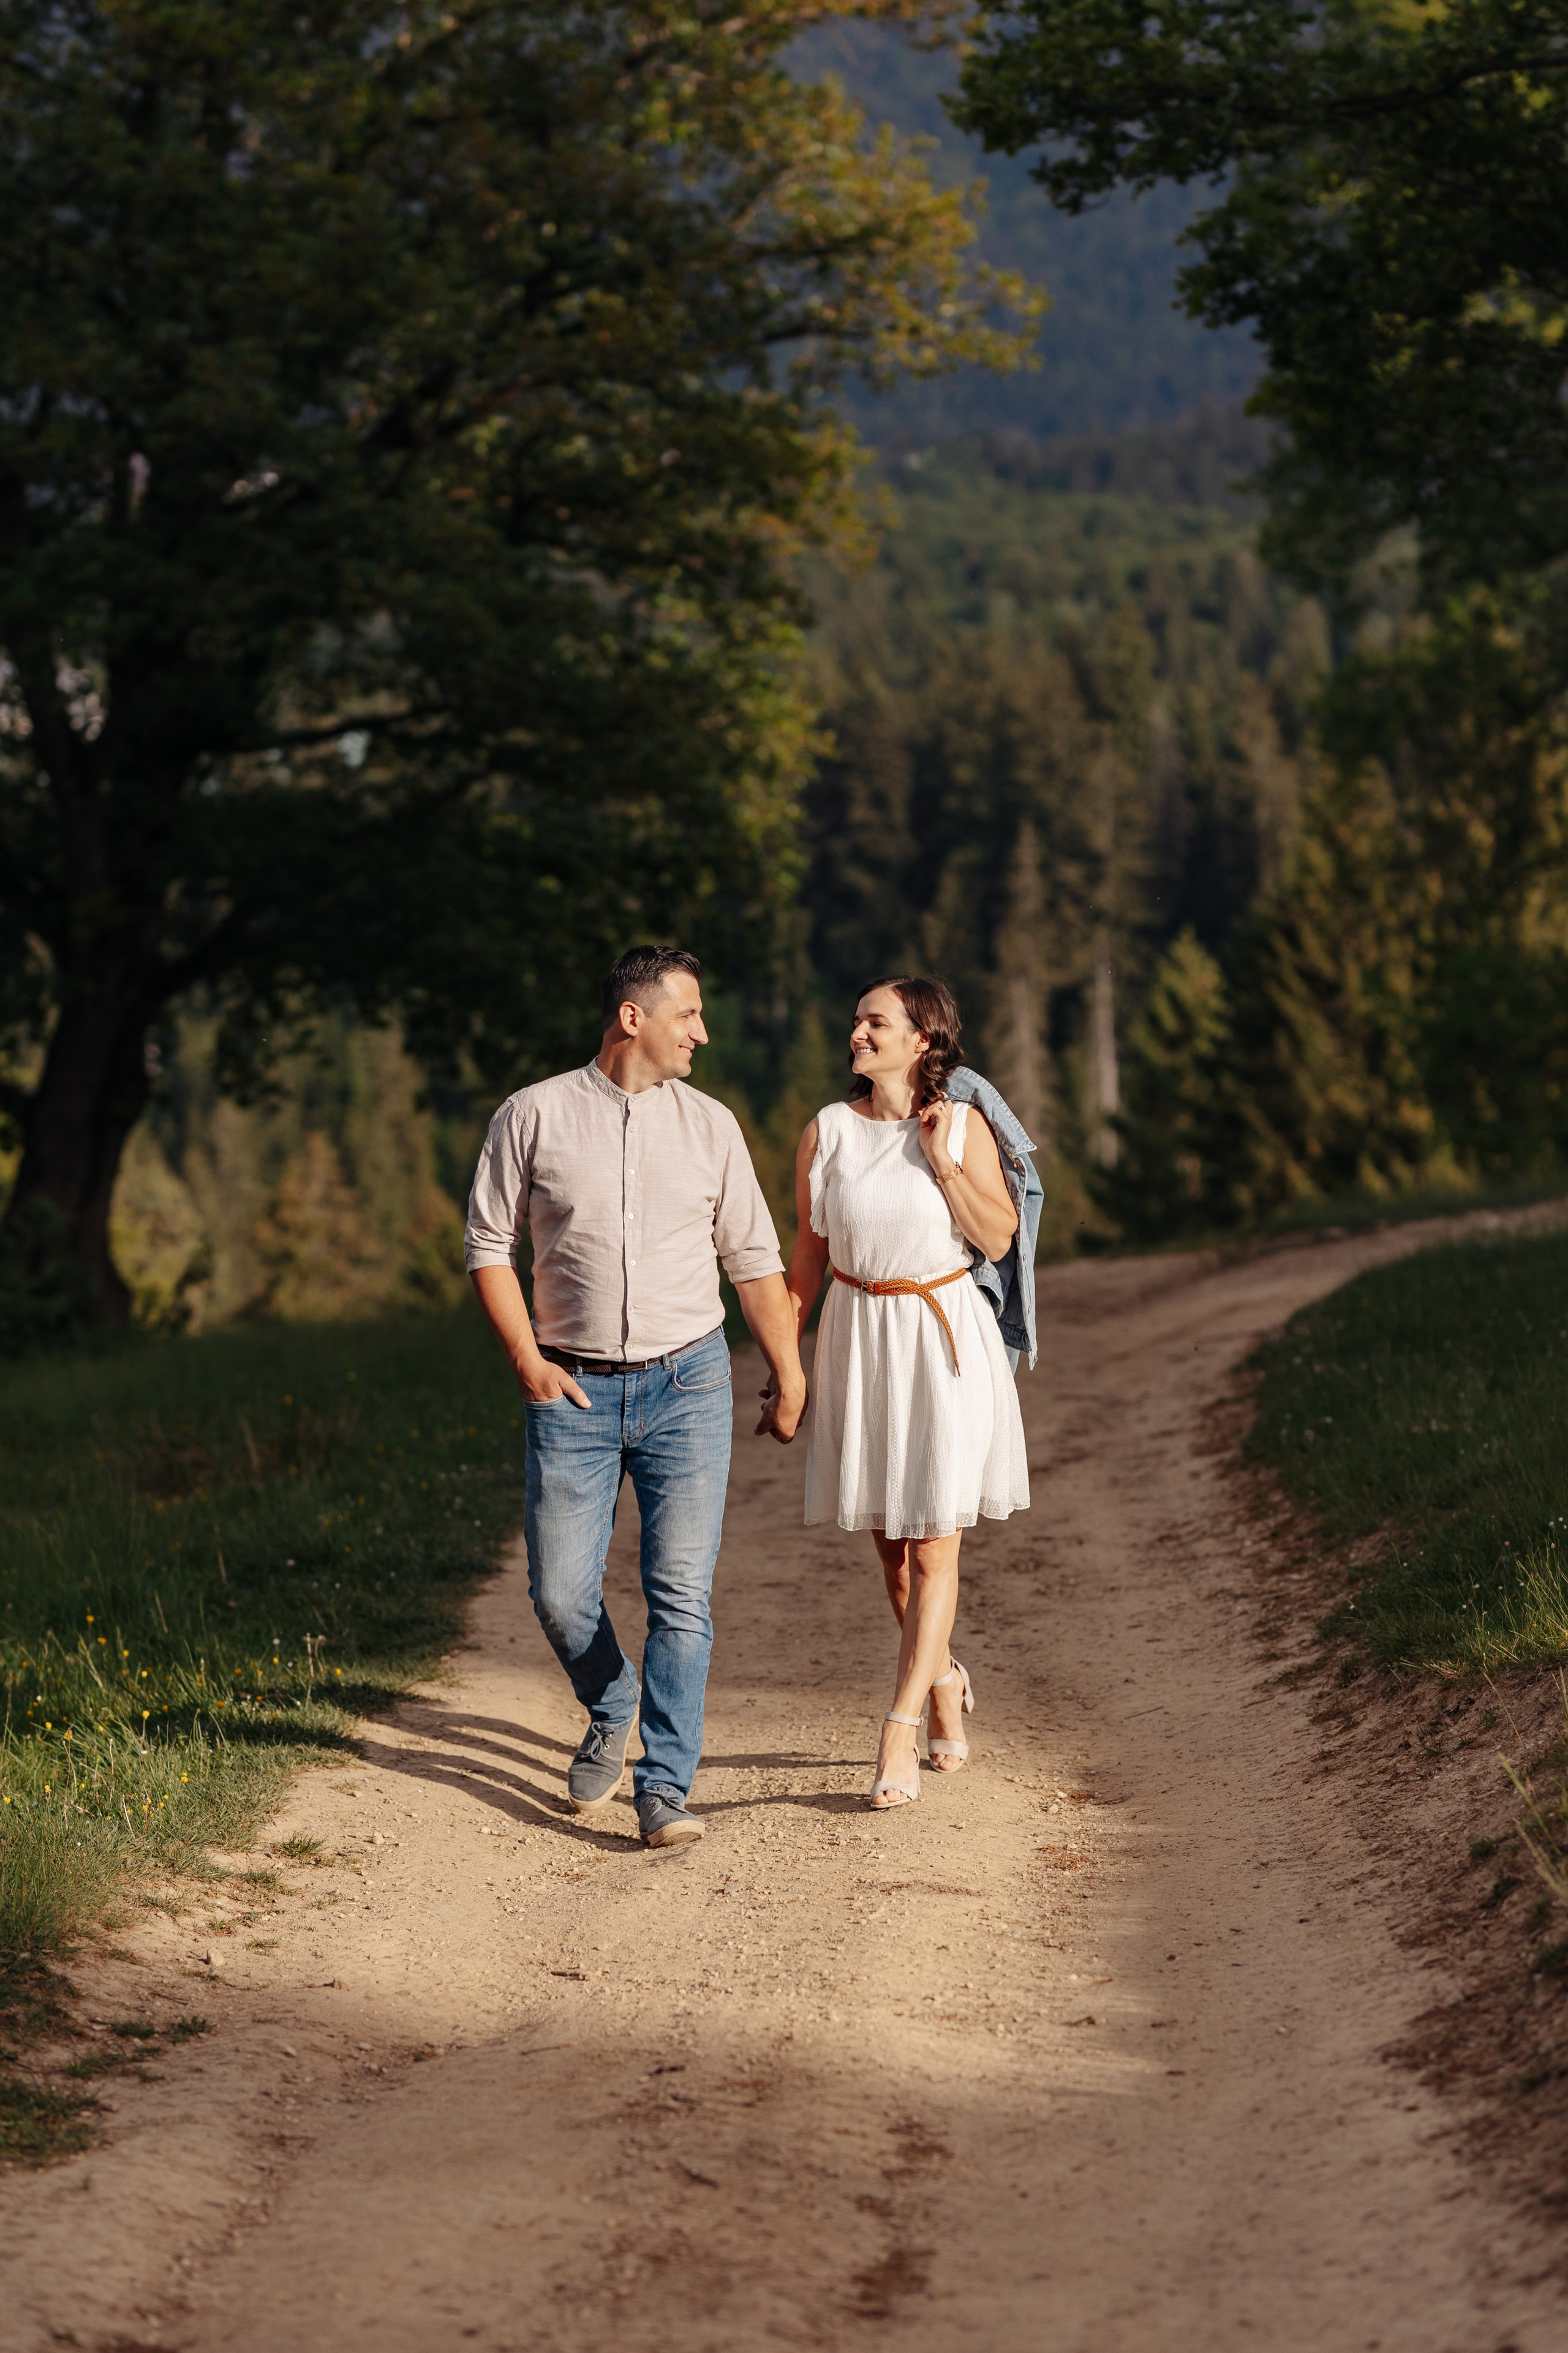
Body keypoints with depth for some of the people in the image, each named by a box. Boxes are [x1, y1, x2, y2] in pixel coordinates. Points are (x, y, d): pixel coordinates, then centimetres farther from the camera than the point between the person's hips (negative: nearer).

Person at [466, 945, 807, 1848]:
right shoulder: (534, 1116, 0)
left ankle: (665, 1785, -4)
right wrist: (528, 1360, -5)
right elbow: (490, 1245, 4)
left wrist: (791, 1375, 9)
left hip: (688, 1382, 1)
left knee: (682, 1593, -8)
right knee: (561, 1592, 1)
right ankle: (612, 1713, 31)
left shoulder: (709, 1125, 6)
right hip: (575, 1392, -1)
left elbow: (754, 1259, 11)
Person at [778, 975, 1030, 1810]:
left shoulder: (963, 1127, -3)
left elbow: (998, 1239, -6)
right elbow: (808, 1252, 7)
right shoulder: (827, 1132, 1)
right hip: (860, 1340, 3)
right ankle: (944, 1680, 35)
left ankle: (900, 1728, -7)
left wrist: (944, 1162, -15)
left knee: (933, 1543, -6)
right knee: (888, 1540, 11)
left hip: (944, 1340, -3)